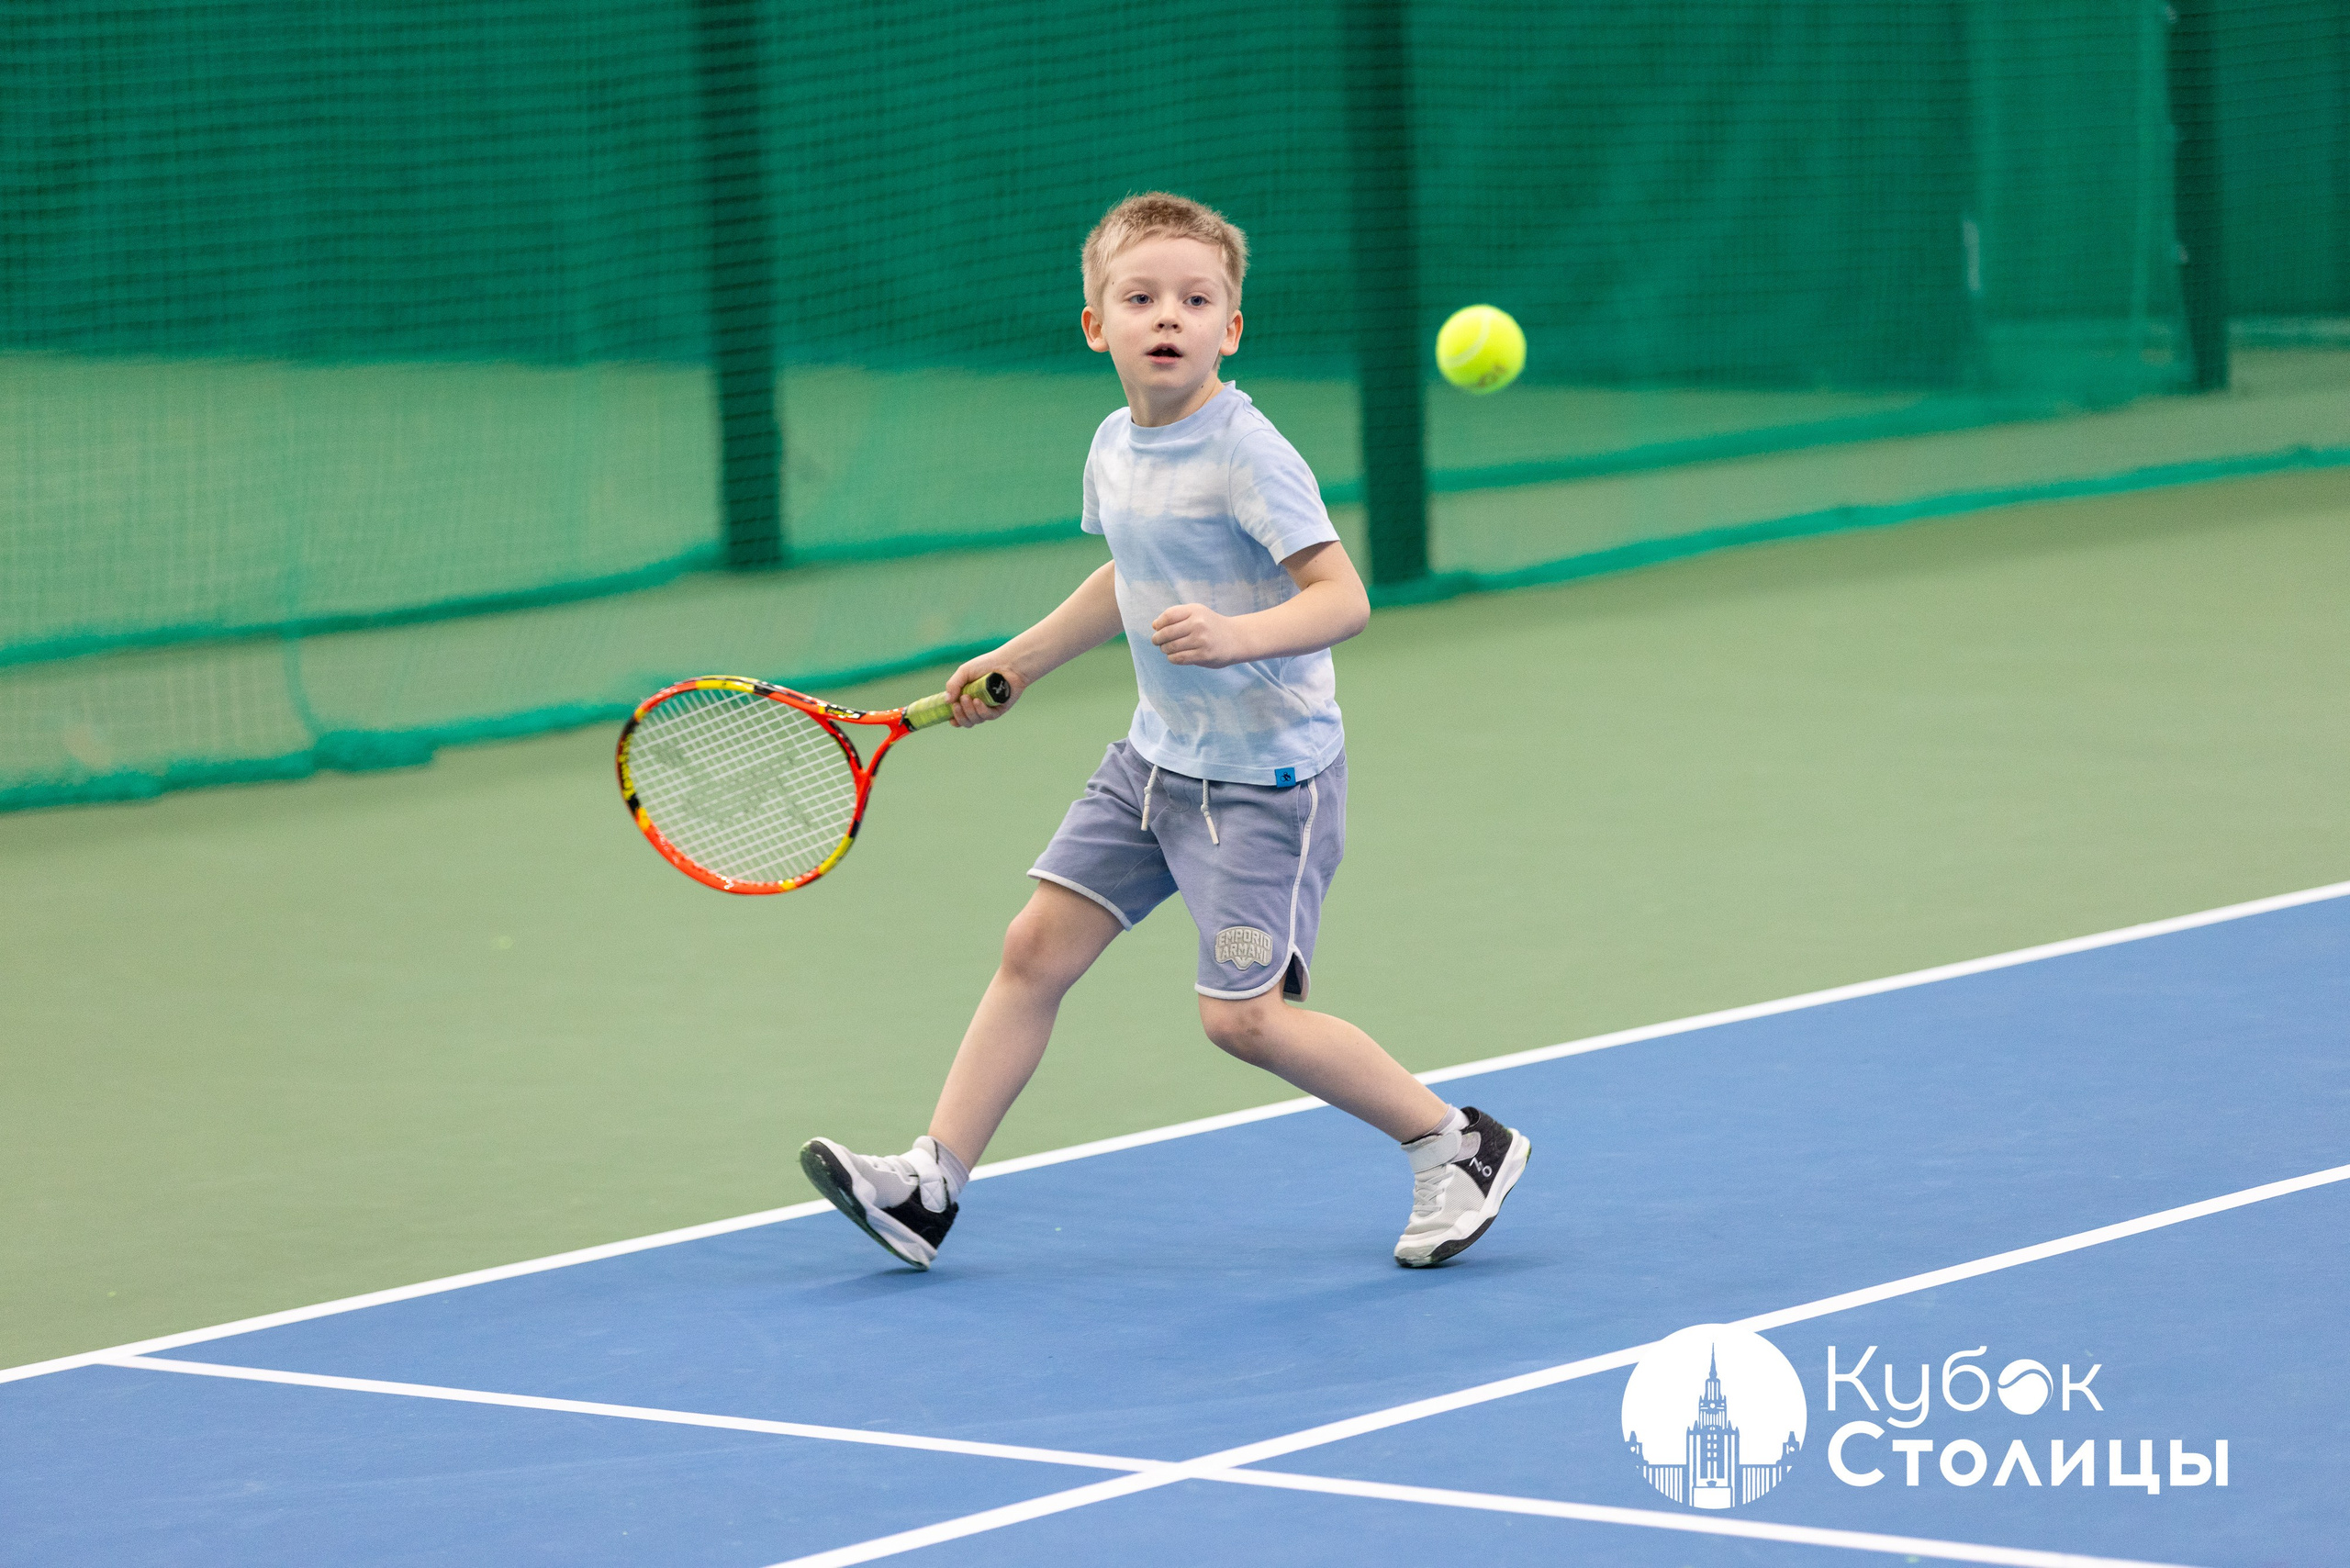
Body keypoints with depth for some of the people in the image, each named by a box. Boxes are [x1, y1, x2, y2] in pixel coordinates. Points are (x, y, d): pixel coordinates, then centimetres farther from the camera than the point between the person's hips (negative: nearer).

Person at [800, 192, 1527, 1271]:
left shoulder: (1248, 456, -19)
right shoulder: (1114, 449, 5)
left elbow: (1342, 598, -24)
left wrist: (1236, 635, -40)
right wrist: (1016, 663, 29)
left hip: (1267, 776, -8)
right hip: (1155, 758, 8)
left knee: (1243, 1016, -11)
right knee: (1037, 950, 4)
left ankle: (1457, 1148, 4)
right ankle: (929, 1185, 10)